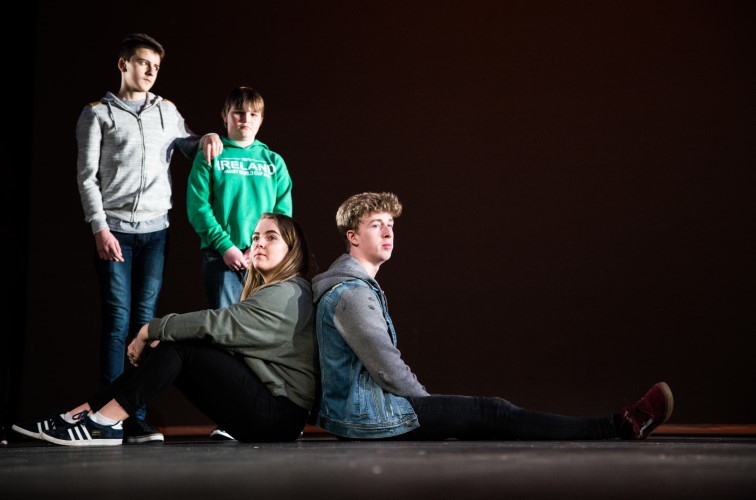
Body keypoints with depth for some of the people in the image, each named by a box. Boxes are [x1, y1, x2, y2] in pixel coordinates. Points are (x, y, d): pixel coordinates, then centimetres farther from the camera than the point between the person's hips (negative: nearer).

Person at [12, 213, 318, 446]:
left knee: (181, 347, -15)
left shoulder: (288, 295, -11)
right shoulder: (267, 293, 20)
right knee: (167, 348, -3)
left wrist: (150, 330, -8)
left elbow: (215, 324, -18)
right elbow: (220, 332, 9)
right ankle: (84, 414, -10)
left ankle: (105, 423, -18)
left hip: (280, 415, -8)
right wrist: (155, 340, -6)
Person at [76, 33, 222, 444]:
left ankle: (136, 417, 3)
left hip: (155, 229, 3)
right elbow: (87, 176, -1)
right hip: (115, 230, -3)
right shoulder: (98, 113, 4)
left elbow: (189, 146, 27)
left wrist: (207, 139, 3)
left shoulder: (167, 112, 15)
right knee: (117, 320, -7)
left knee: (145, 320, 1)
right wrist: (100, 228, -10)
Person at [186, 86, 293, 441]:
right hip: (221, 256, -2)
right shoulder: (210, 157, 7)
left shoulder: (273, 162, 14)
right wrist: (225, 245, -12)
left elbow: (283, 212, 7)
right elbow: (197, 206, -2)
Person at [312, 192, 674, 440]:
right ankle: (617, 428, -7)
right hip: (368, 415, -10)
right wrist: (426, 401, -5)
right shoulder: (351, 293, -17)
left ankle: (614, 427, 13)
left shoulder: (355, 287, 17)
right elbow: (386, 368, -20)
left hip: (360, 409, 10)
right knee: (492, 414, -10)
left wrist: (425, 400, 14)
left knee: (487, 411, 9)